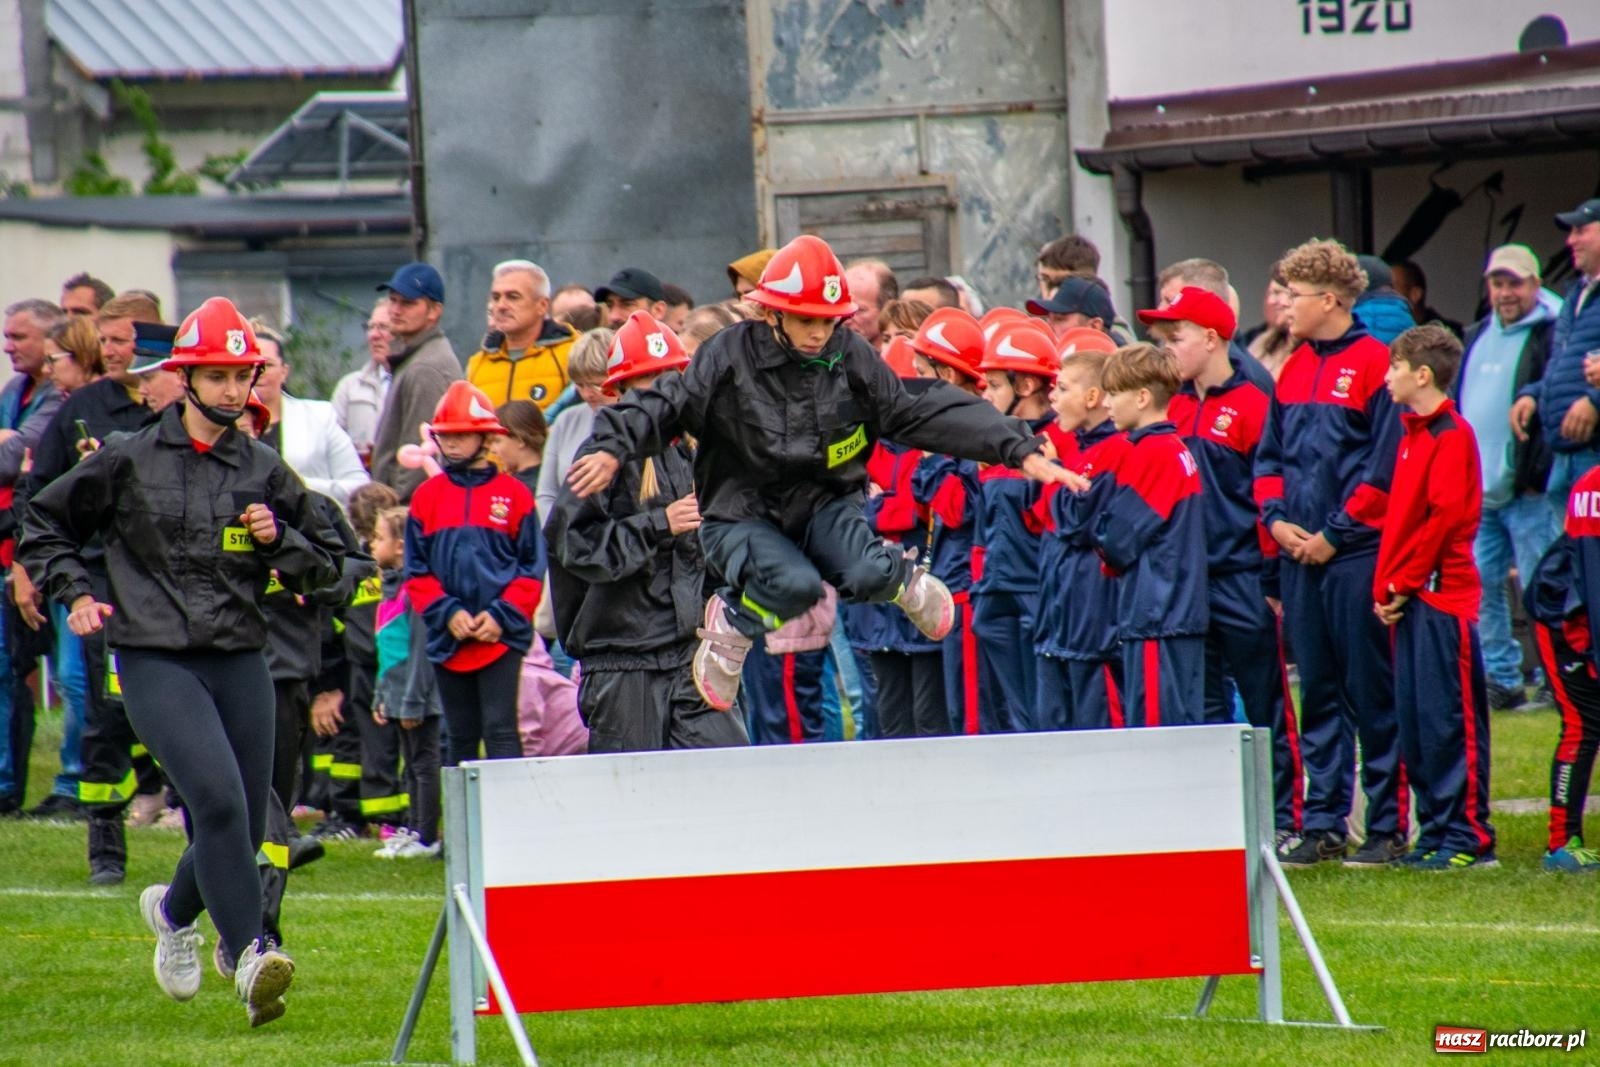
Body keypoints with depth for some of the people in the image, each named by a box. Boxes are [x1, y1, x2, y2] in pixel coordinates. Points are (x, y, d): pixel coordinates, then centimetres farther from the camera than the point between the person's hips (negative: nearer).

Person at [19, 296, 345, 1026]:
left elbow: (327, 563, 15)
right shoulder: (127, 463, 1)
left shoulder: (264, 472, 8)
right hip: (155, 660, -4)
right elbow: (43, 524, 13)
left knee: (244, 827, 8)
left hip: (240, 662, 4)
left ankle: (175, 911, 39)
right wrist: (76, 591, 0)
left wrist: (279, 540, -4)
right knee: (219, 800, -23)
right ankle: (250, 957, -21)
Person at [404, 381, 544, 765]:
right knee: (460, 736, 10)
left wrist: (501, 616, -12)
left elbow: (532, 568, 0)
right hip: (448, 639, 3)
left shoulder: (514, 495, 0)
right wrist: (448, 613, -9)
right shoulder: (428, 496, 7)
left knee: (500, 732, -9)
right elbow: (416, 571, 5)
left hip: (501, 635, -3)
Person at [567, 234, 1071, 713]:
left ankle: (905, 583, 10)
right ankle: (731, 621, 2)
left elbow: (925, 413, -2)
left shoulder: (852, 359, -3)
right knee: (797, 585, -32)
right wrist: (613, 448, -34)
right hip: (741, 515, -2)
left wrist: (1019, 450, -8)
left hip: (824, 504, 2)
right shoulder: (731, 357, -10)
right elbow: (666, 406, -13)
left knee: (867, 575, -29)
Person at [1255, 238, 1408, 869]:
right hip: (1299, 553, 7)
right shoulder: (1293, 370, 14)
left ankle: (1388, 827, 1)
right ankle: (1323, 824, 12)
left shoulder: (1374, 363, -8)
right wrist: (1277, 519, 1)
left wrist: (1336, 532, -13)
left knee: (1371, 693, -3)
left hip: (1356, 552, -7)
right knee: (1318, 692, 9)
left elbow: (1384, 463, -13)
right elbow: (1269, 455, 18)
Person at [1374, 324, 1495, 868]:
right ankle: (1434, 830, 13)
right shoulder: (1414, 434, 17)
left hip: (1443, 593, -9)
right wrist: (1386, 586, 9)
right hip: (1408, 596, 9)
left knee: (1450, 718, -7)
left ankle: (1469, 837, -5)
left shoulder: (1452, 435, -9)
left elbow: (1445, 516, -16)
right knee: (1414, 721, 9)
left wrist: (1402, 583, -13)